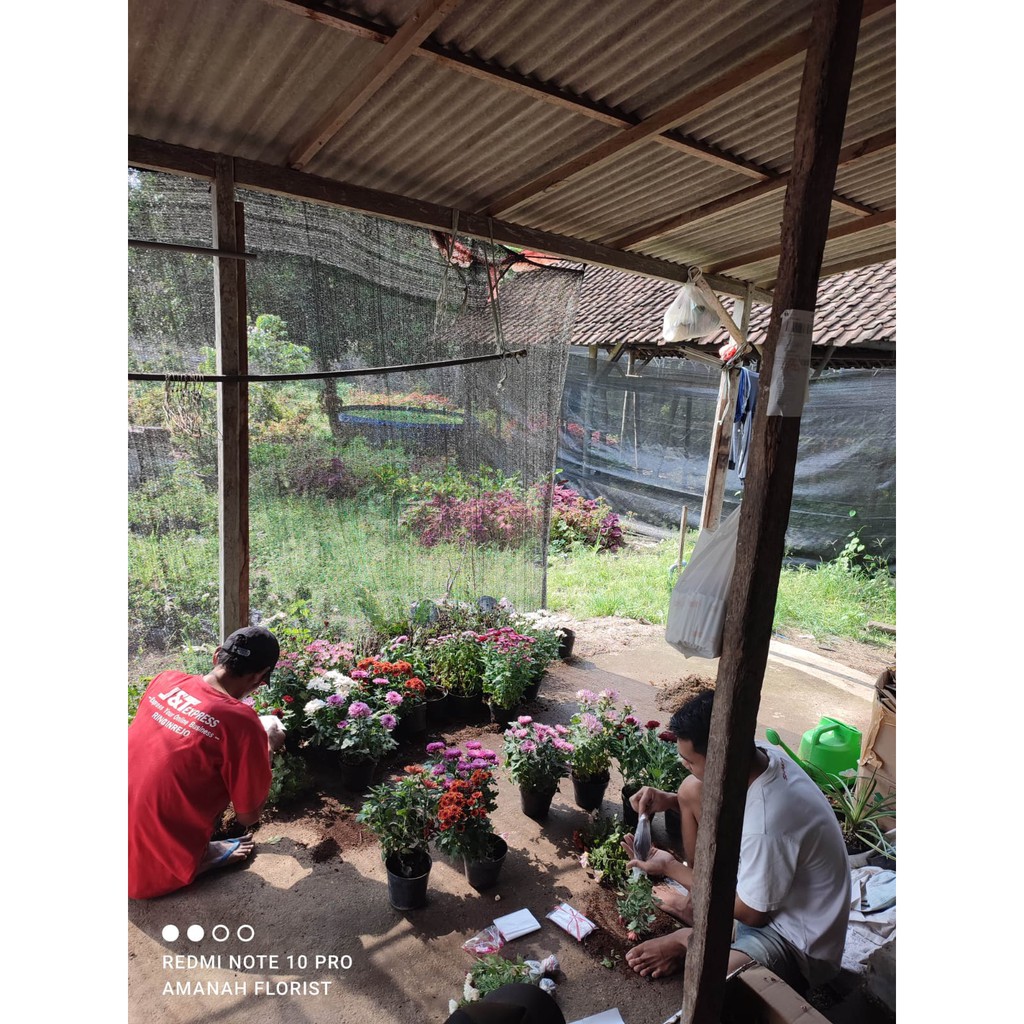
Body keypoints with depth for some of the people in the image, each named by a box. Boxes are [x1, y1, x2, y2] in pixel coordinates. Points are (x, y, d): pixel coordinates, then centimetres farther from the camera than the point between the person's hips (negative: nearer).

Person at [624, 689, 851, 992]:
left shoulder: (766, 824, -38)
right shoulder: (764, 756, -15)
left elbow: (752, 914, -20)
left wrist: (672, 868, -12)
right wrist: (670, 801, -8)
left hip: (800, 944, -8)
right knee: (692, 788, -1)